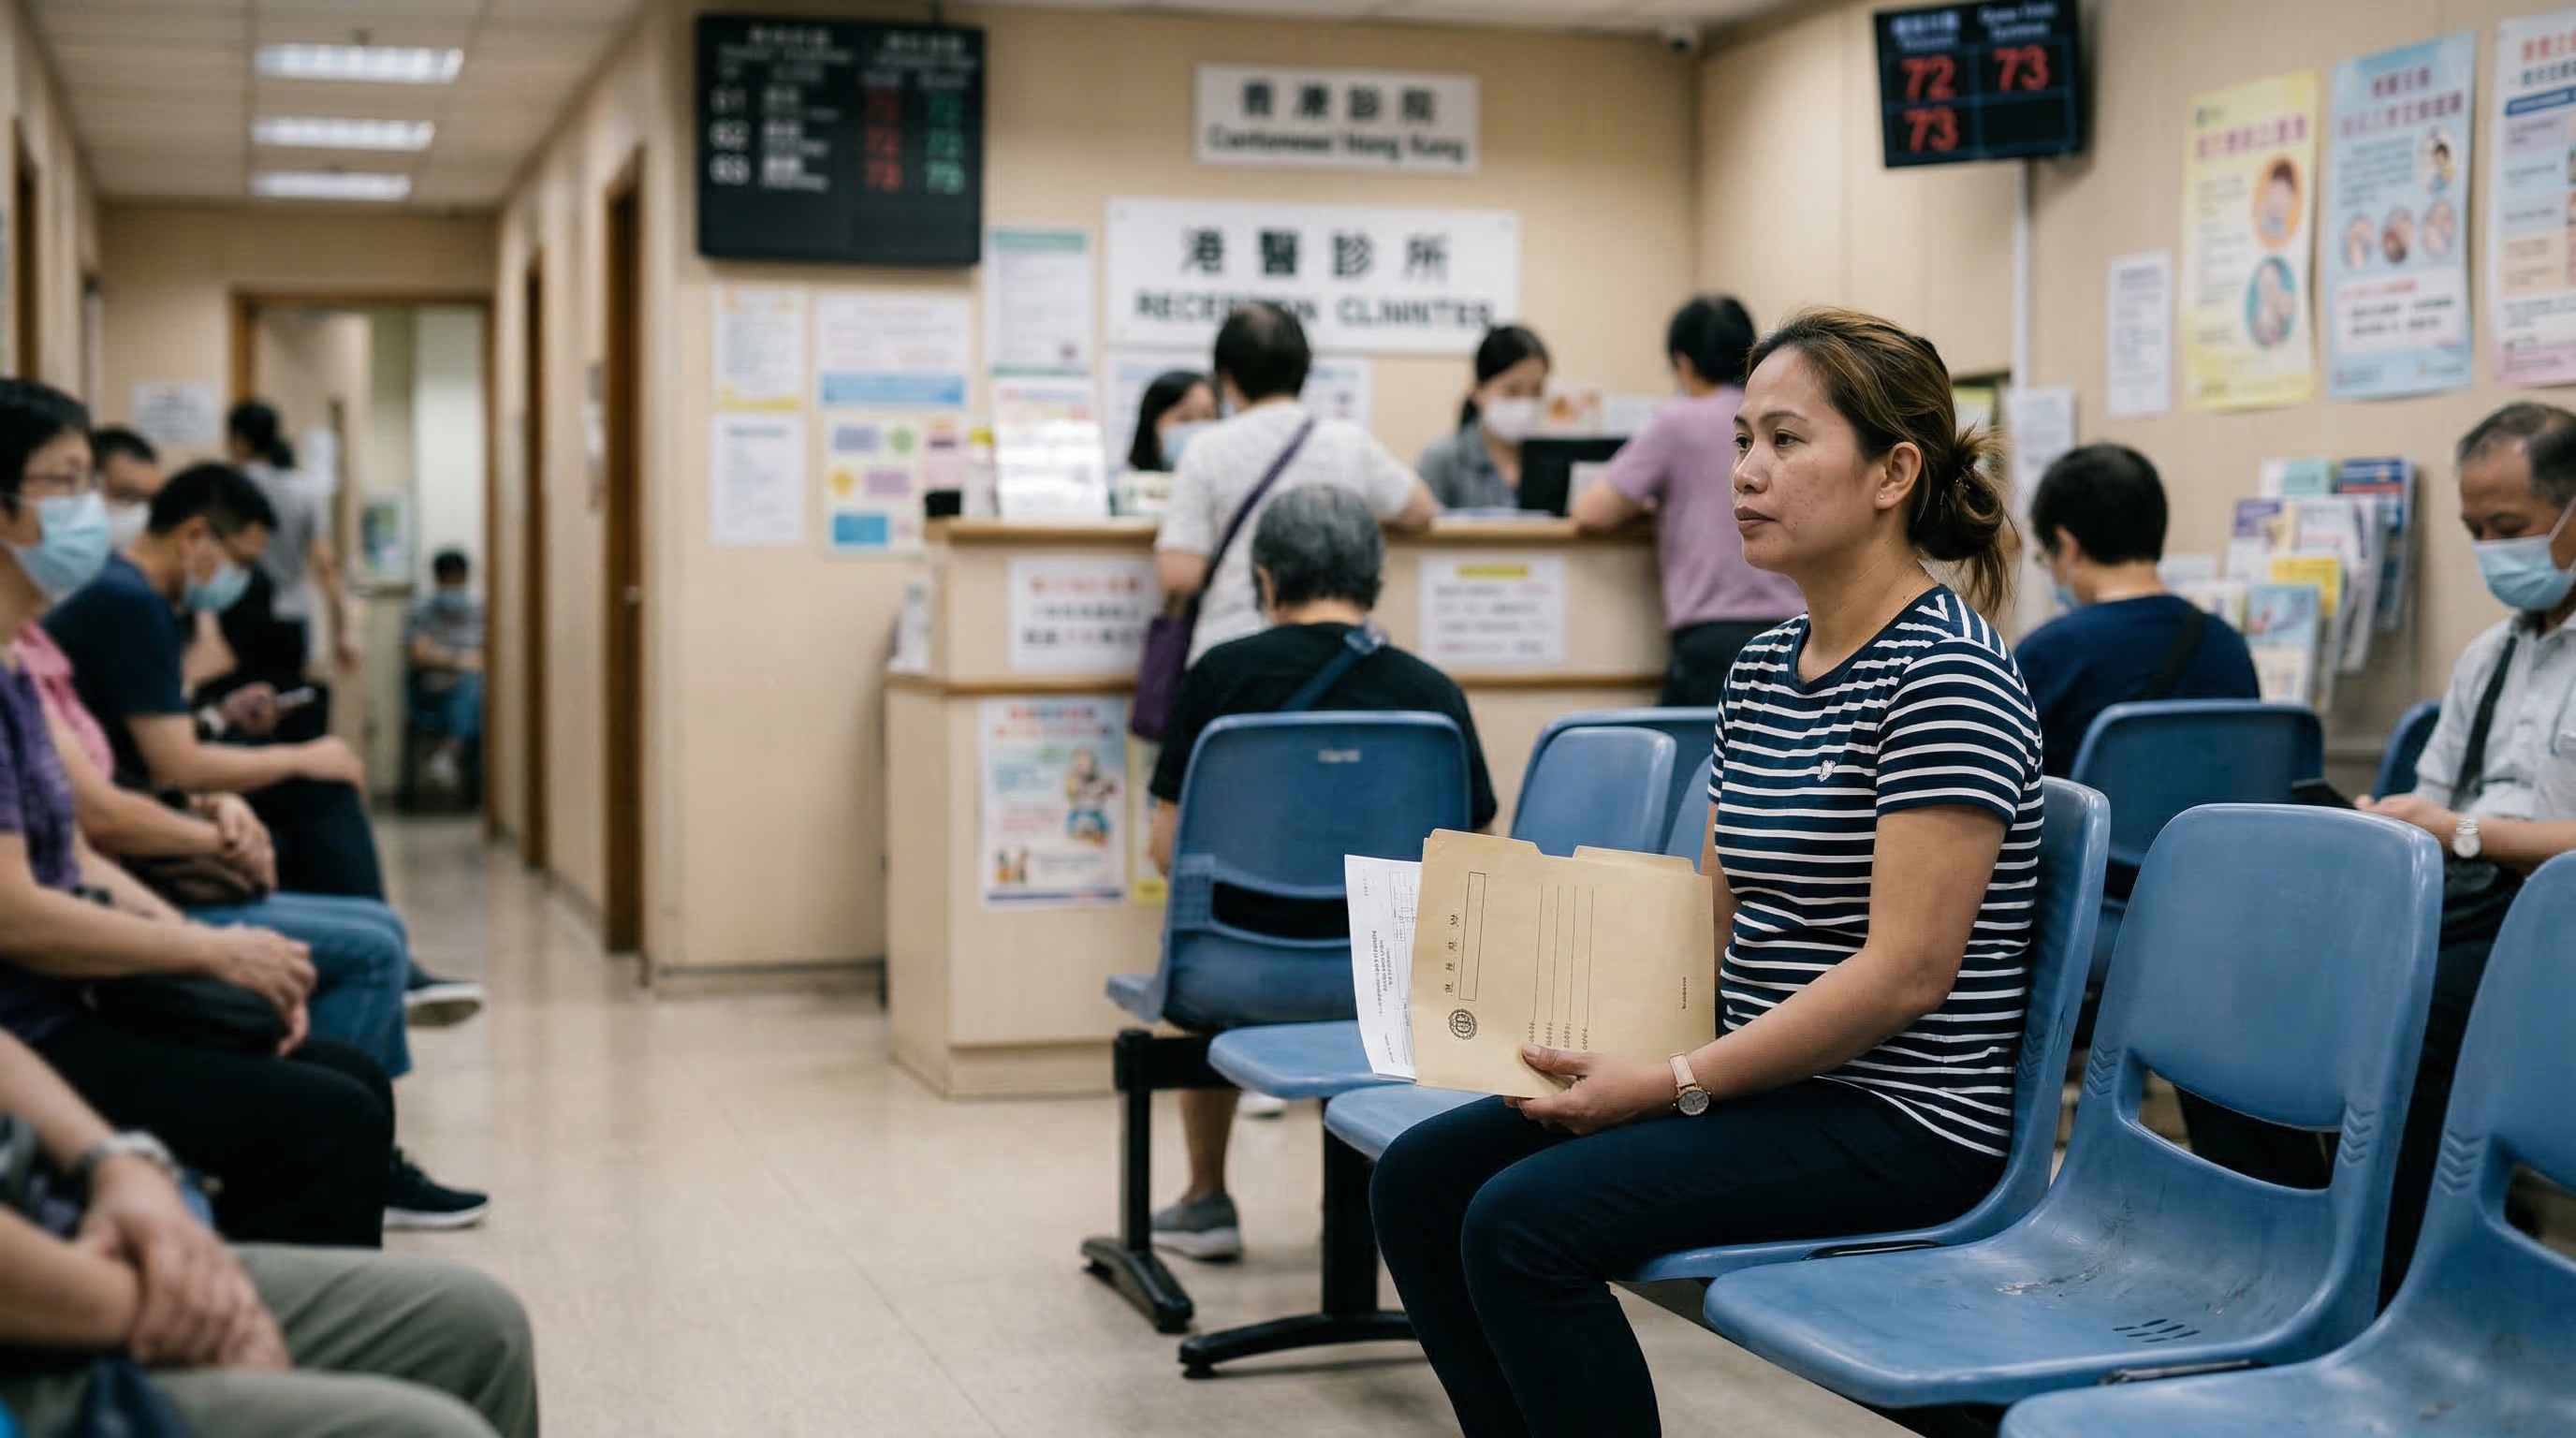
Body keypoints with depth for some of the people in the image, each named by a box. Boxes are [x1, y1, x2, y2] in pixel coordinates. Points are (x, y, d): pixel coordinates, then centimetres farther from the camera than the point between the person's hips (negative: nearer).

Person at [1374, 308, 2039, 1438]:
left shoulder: (1947, 673, -16)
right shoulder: (1762, 670, 12)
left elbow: (1906, 971, -21)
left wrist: (1674, 1085, -19)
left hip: (1900, 1118, -9)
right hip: (1764, 1082, 9)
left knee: (1523, 1221, -24)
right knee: (1419, 1180, 0)